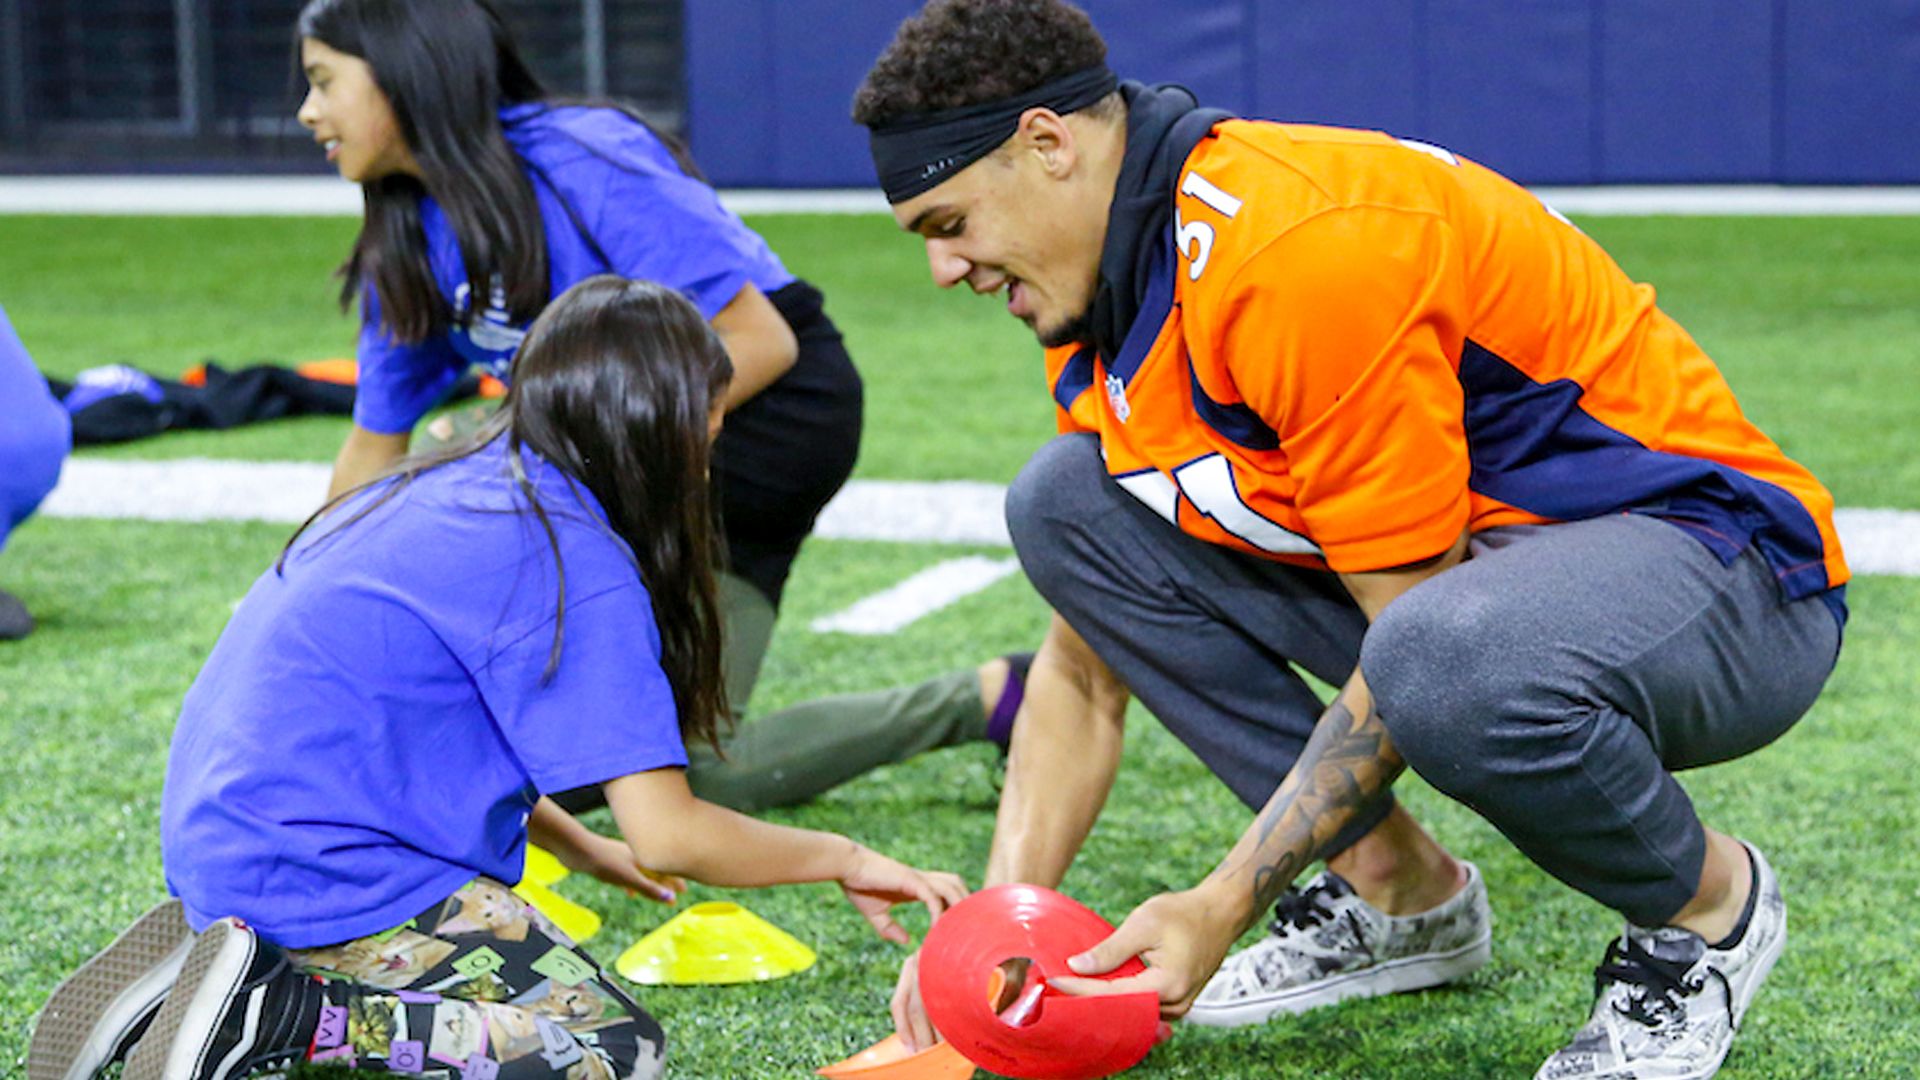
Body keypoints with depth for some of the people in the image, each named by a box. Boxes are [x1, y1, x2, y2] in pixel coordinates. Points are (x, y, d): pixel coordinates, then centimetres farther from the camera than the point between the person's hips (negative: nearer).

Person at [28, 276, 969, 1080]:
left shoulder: (451, 491, 13)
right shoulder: (575, 563, -14)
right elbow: (667, 837, -16)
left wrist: (583, 851, 26)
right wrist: (840, 859, -1)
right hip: (321, 874, -9)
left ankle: (233, 965, 7)